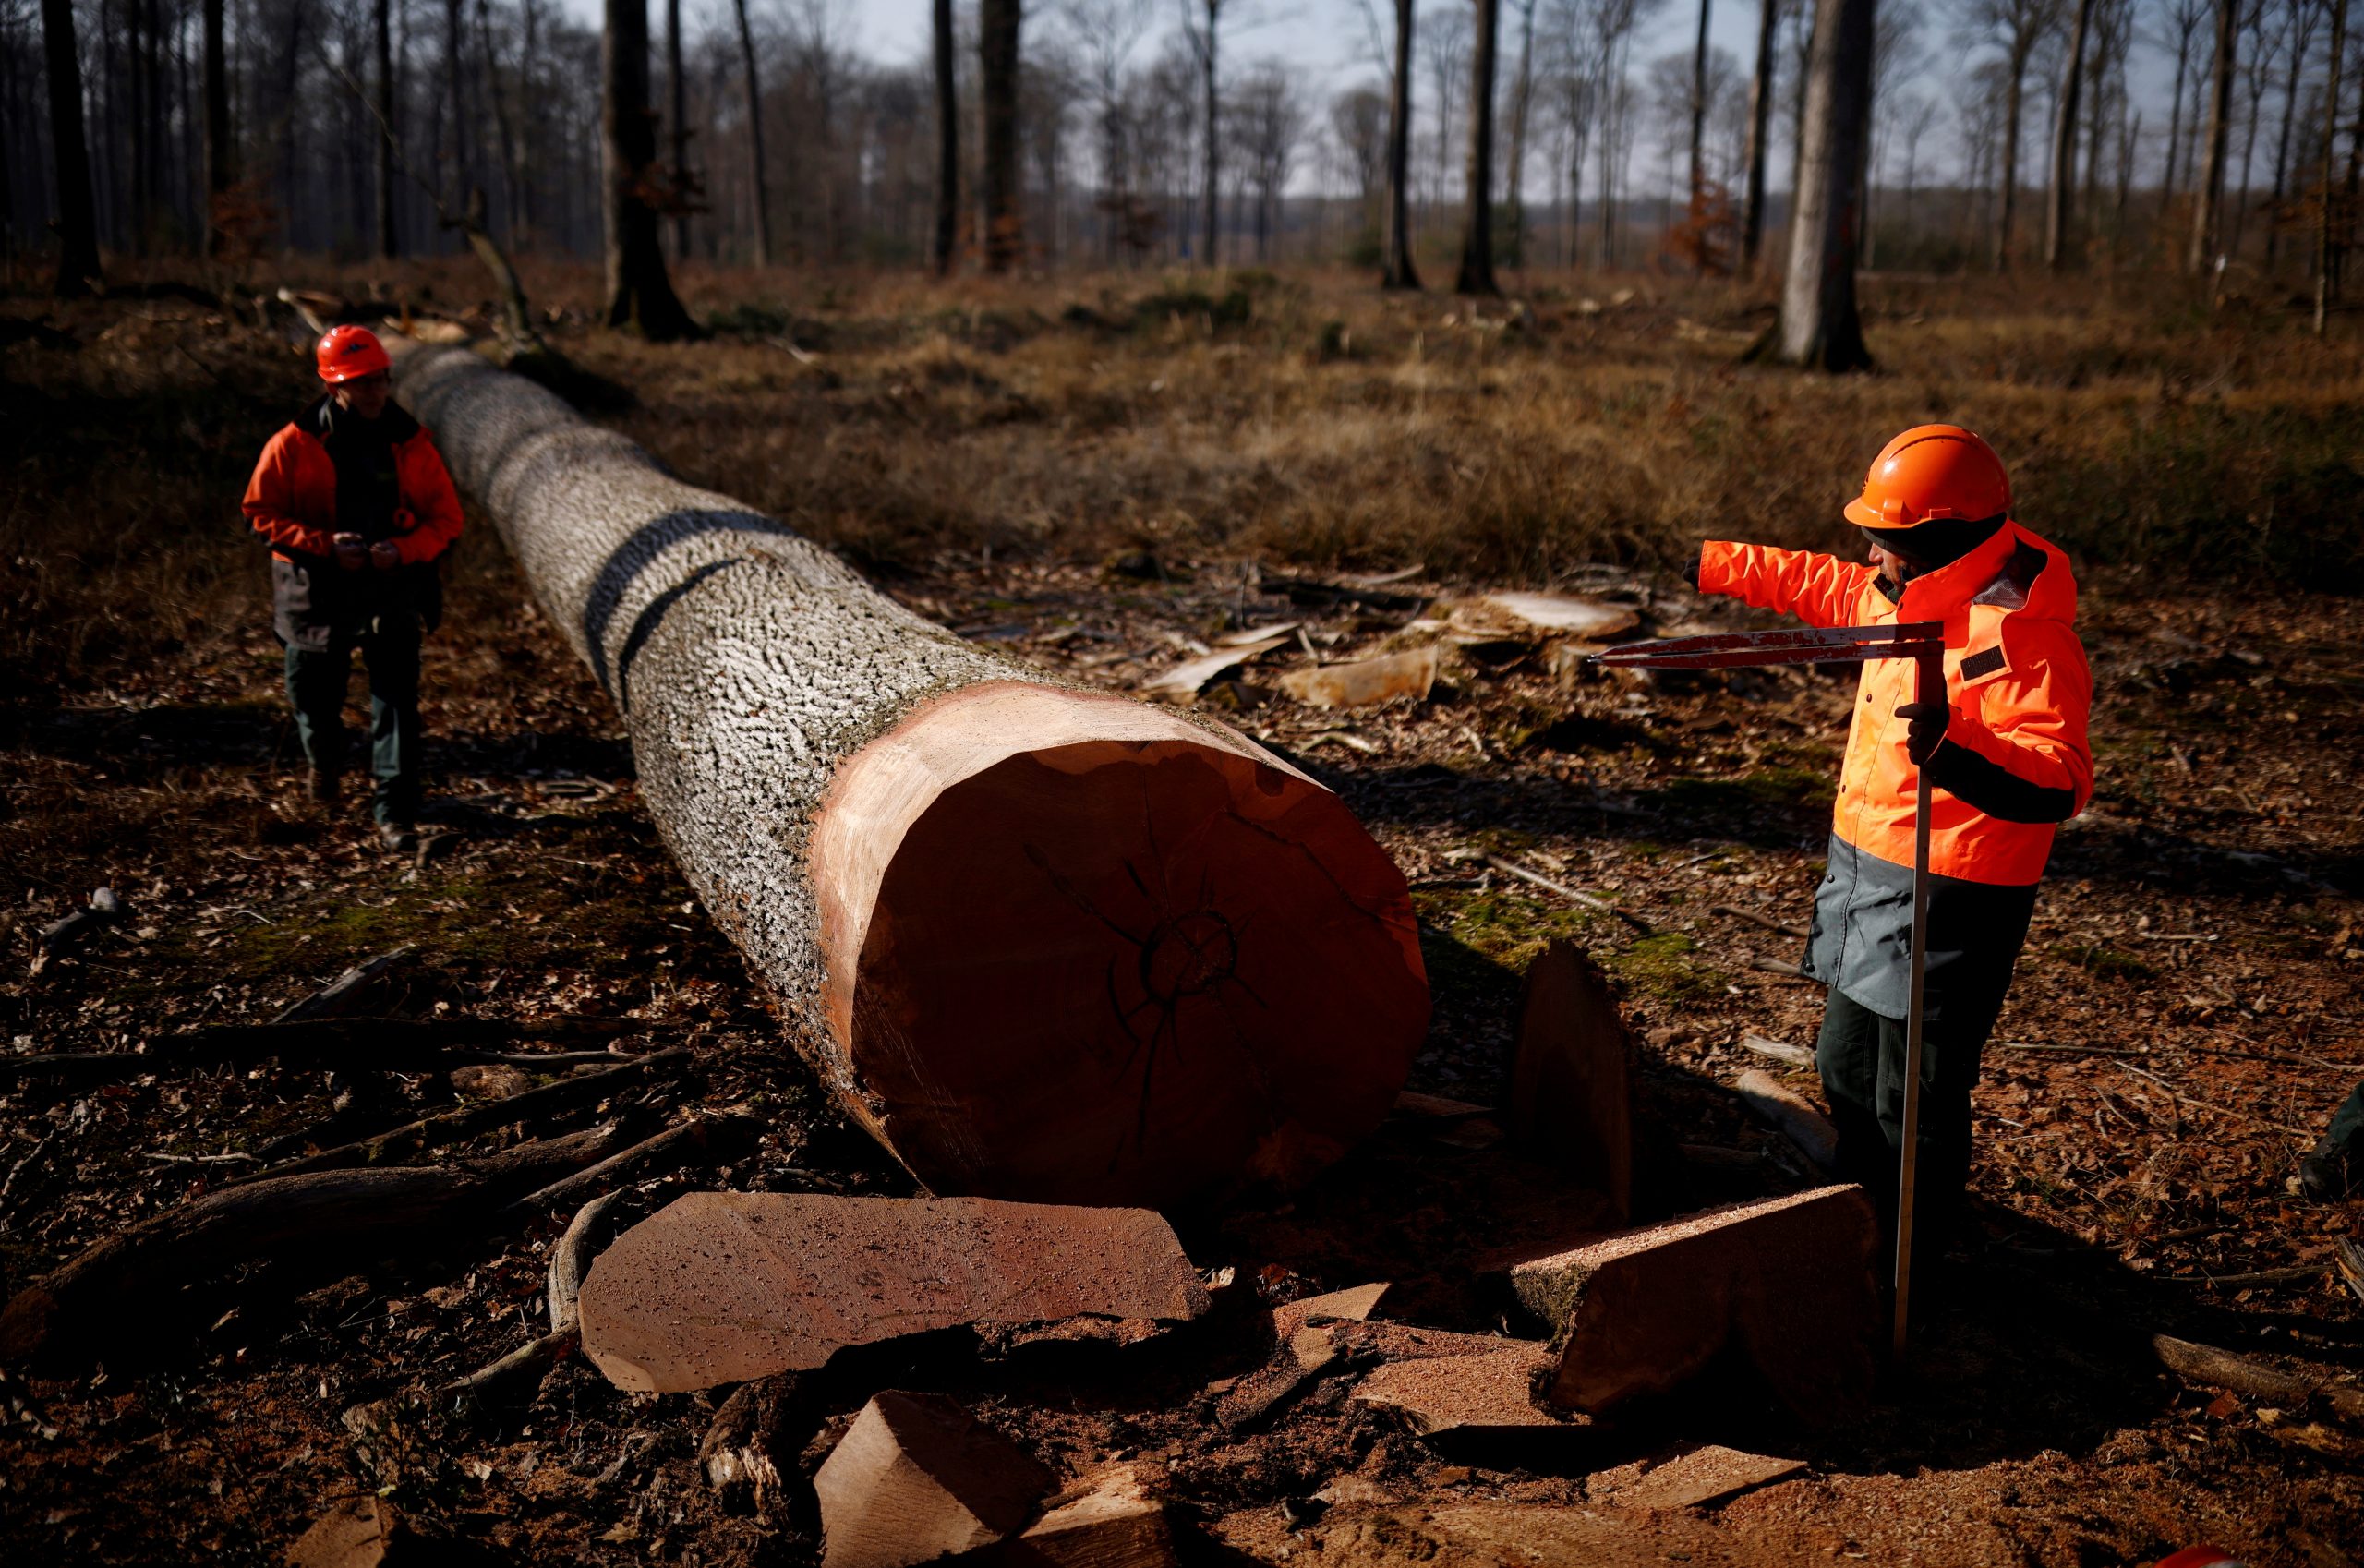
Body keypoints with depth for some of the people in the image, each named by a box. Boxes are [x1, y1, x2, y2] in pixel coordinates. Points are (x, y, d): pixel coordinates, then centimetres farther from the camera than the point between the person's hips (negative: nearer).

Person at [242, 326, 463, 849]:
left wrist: (404, 549, -17)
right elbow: (261, 512, -4)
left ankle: (395, 813, -3)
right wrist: (324, 545, -18)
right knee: (313, 693, 15)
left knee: (397, 701, -8)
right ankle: (325, 761, 49)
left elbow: (446, 516, 1)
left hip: (392, 592, 0)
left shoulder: (410, 442, -2)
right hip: (318, 594, 0)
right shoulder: (295, 444, -7)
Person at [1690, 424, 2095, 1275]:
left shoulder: (2022, 635, -24)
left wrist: (1954, 750, -46)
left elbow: (2058, 783, -31)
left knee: (1914, 1106, 2)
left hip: (1944, 899, -10)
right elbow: (1817, 582, 24)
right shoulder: (1905, 596, 5)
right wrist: (1707, 565, 30)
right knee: (1847, 1071, 23)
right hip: (1868, 876, 10)